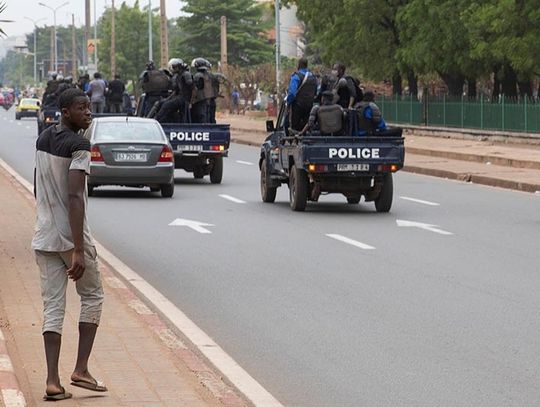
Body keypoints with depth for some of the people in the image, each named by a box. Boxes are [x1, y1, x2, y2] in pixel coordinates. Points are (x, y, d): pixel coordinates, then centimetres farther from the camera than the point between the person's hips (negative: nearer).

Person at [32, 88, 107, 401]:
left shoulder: (43, 140, 9)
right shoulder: (79, 145, -16)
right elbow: (75, 197, -23)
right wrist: (78, 251, -25)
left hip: (44, 238, 6)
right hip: (71, 237, -6)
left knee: (53, 307, 5)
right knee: (92, 296, 13)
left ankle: (53, 380, -3)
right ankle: (81, 370, 7)